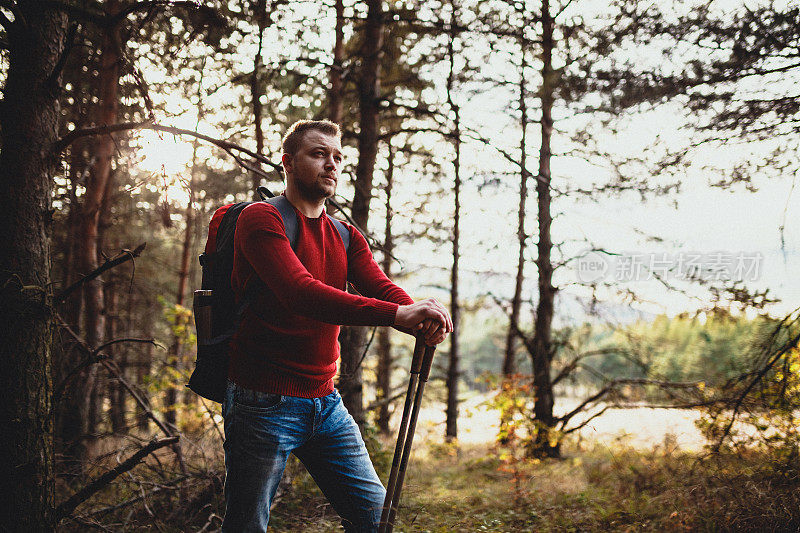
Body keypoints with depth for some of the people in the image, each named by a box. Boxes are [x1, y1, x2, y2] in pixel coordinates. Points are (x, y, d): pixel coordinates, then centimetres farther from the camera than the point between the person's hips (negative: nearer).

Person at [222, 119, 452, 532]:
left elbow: (382, 287, -4)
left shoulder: (347, 238, 14)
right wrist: (397, 314, -37)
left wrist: (423, 317, -29)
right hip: (265, 402, -6)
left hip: (325, 401, 7)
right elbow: (301, 293, -26)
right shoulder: (261, 219, -9)